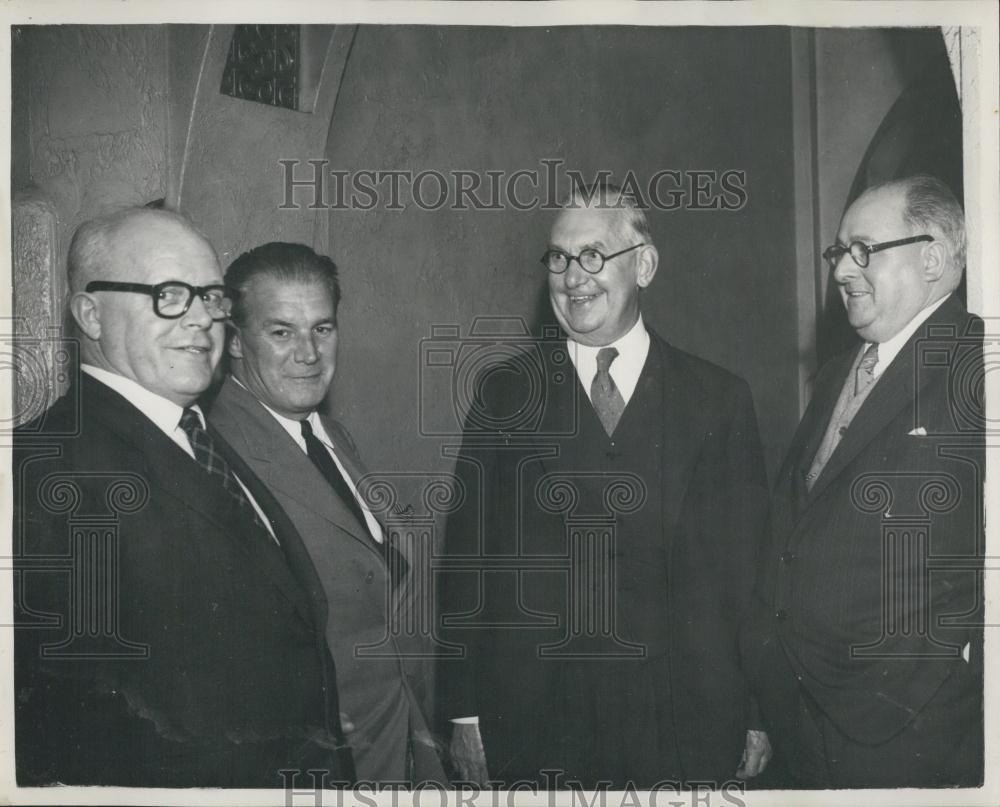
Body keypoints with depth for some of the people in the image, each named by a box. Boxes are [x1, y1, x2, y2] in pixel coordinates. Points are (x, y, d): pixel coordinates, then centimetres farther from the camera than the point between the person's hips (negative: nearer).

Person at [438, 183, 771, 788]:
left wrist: (758, 716, 1)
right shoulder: (505, 392, 3)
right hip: (533, 726, 0)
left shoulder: (719, 399, 3)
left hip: (683, 727, 0)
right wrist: (465, 715, -2)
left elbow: (745, 567, 3)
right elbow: (469, 555, 1)